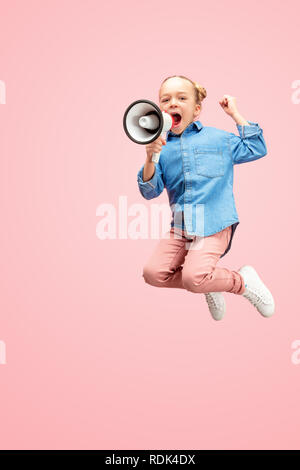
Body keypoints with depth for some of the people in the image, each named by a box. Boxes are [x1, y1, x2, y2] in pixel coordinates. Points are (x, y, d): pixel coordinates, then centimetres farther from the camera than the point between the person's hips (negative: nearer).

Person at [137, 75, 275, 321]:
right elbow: (150, 191, 3)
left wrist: (235, 114, 11)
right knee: (153, 272, -13)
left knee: (194, 277, -24)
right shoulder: (161, 146, 9)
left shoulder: (217, 138, 7)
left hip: (214, 224, -4)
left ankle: (243, 280, 5)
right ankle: (209, 285, 9)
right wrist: (150, 158, -14)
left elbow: (257, 149, 11)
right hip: (180, 227, 4)